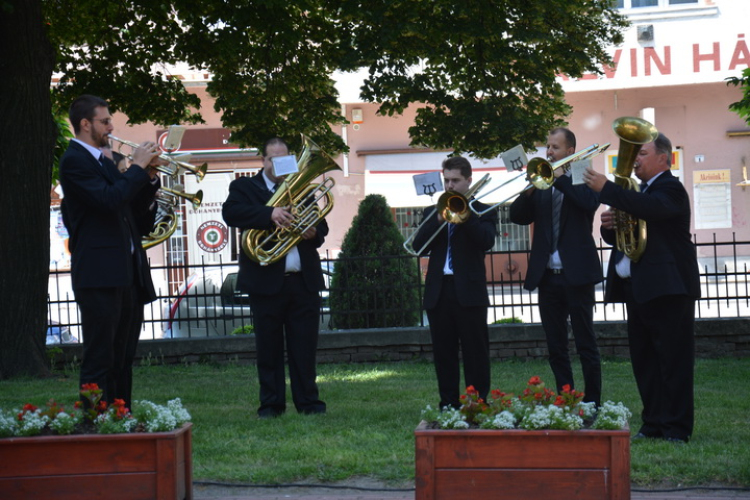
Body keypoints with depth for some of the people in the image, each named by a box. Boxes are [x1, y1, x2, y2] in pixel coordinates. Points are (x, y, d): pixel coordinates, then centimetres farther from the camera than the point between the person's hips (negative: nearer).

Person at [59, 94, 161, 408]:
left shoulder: (104, 162, 20)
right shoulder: (74, 161, -8)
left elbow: (133, 209, 21)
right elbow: (109, 200, -22)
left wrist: (148, 178, 6)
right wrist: (138, 167, -10)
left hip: (127, 273, 9)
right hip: (99, 274, -9)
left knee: (123, 357, 12)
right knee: (99, 360, -8)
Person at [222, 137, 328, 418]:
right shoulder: (245, 187, 6)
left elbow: (321, 226, 16)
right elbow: (231, 212, -14)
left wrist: (315, 233, -8)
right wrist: (269, 214, -26)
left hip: (304, 280, 3)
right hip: (266, 280, -3)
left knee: (305, 345, 4)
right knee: (268, 347, 3)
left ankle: (308, 401, 11)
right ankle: (271, 403, 10)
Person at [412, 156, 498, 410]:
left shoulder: (482, 212, 6)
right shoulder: (433, 212, 16)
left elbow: (487, 241, -13)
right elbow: (419, 246, 2)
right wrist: (438, 219, -11)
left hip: (470, 291, -4)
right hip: (438, 291, 4)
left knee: (475, 352, -2)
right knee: (443, 353, 6)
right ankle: (448, 404, 12)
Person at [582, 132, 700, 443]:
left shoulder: (670, 189, -7)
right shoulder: (638, 194, 20)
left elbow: (652, 208, -29)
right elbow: (616, 236, 24)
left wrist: (606, 189, -27)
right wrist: (609, 227, -1)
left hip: (666, 287, -9)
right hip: (637, 289, 9)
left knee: (673, 360, -6)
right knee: (643, 360, 10)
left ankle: (677, 428, -5)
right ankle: (653, 424, 16)